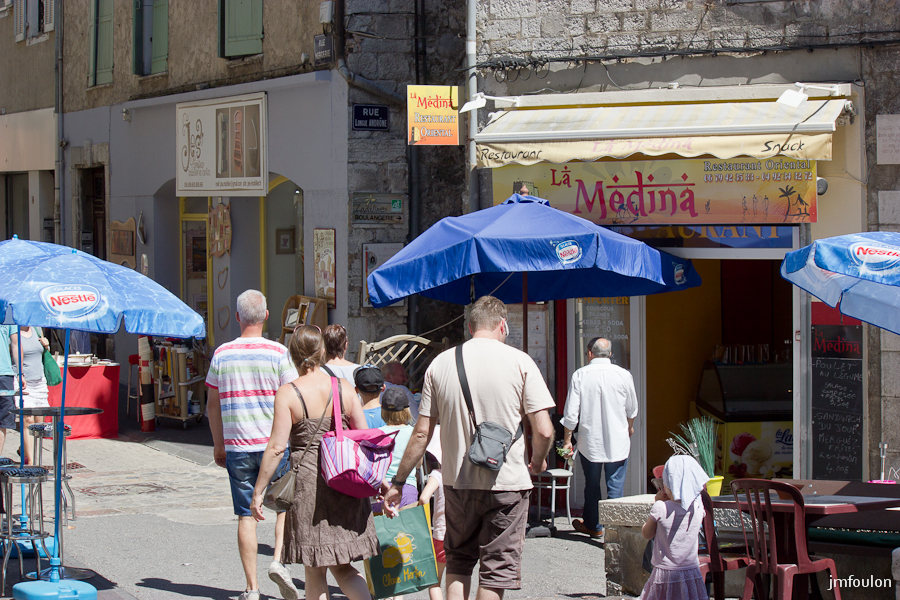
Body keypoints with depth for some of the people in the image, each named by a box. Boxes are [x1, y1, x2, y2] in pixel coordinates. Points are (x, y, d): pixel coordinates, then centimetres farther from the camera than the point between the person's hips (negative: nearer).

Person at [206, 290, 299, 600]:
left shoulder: (222, 354, 2)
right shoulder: (277, 353, -6)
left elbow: (212, 404, 8)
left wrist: (218, 444, 18)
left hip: (237, 446, 2)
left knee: (246, 516, 5)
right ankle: (278, 560, -2)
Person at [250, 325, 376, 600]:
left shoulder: (287, 394, -7)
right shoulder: (344, 388, 3)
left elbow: (276, 447, -11)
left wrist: (258, 491, -3)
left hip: (309, 481, -3)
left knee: (315, 570, 7)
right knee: (342, 566, 11)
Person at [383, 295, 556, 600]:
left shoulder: (440, 363, 2)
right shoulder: (519, 362, -5)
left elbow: (421, 433, 2)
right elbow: (543, 431, -9)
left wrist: (398, 482, 11)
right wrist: (538, 461, 12)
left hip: (457, 482, 3)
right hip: (507, 483, -3)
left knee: (457, 559, 19)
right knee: (496, 569, 4)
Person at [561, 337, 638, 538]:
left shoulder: (580, 375, -8)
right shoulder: (623, 375, -5)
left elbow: (571, 413, -7)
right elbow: (632, 410, 10)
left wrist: (567, 439, 5)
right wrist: (630, 427, 30)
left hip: (590, 442, 0)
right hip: (618, 442, 0)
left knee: (591, 486, 15)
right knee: (615, 487, 3)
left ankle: (593, 525, 29)